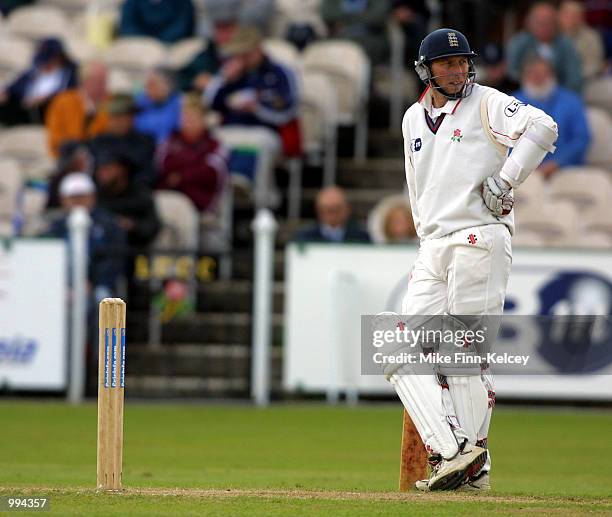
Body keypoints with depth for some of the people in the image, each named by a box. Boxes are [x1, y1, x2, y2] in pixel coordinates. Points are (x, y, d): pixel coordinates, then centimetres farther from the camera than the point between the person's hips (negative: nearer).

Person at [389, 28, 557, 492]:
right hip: (432, 250, 7)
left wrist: (506, 180, -18)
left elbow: (542, 127, -16)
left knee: (466, 355, -8)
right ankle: (450, 453, -11)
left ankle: (473, 465, -3)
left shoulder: (485, 103, 0)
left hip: (480, 240, -7)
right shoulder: (414, 119, 20)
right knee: (405, 357, -6)